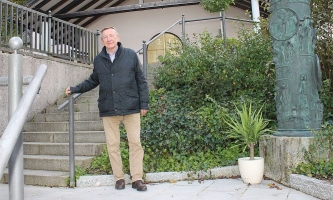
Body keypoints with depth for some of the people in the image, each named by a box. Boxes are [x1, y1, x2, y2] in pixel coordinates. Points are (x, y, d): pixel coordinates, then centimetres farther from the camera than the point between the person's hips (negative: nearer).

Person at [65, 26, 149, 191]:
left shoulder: (131, 55, 0)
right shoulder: (98, 60, 7)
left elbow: (141, 81, 1)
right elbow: (93, 81, 19)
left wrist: (144, 103, -2)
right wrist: (75, 89, 8)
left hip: (131, 108, -2)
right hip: (108, 110, 3)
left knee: (135, 143, 1)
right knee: (112, 145, 7)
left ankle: (137, 179, 11)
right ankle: (119, 178, 20)